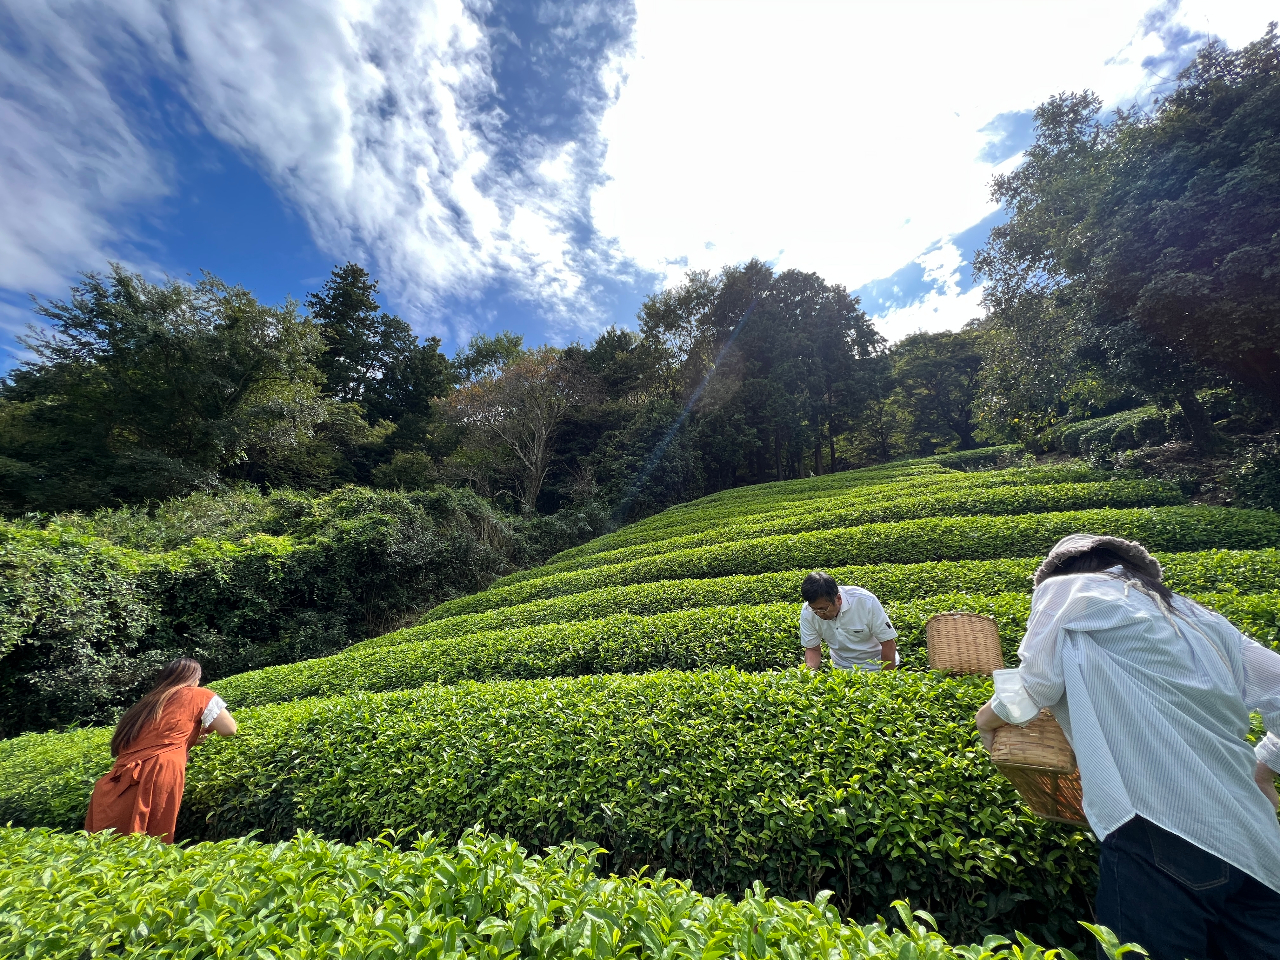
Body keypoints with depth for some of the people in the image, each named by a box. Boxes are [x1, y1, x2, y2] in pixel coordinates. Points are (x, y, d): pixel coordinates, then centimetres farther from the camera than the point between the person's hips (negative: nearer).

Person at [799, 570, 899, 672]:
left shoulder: (866, 602, -24)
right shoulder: (807, 612, -16)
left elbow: (888, 645, -16)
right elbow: (813, 649, -5)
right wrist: (809, 671, -24)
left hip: (876, 668, -1)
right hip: (841, 669, 2)